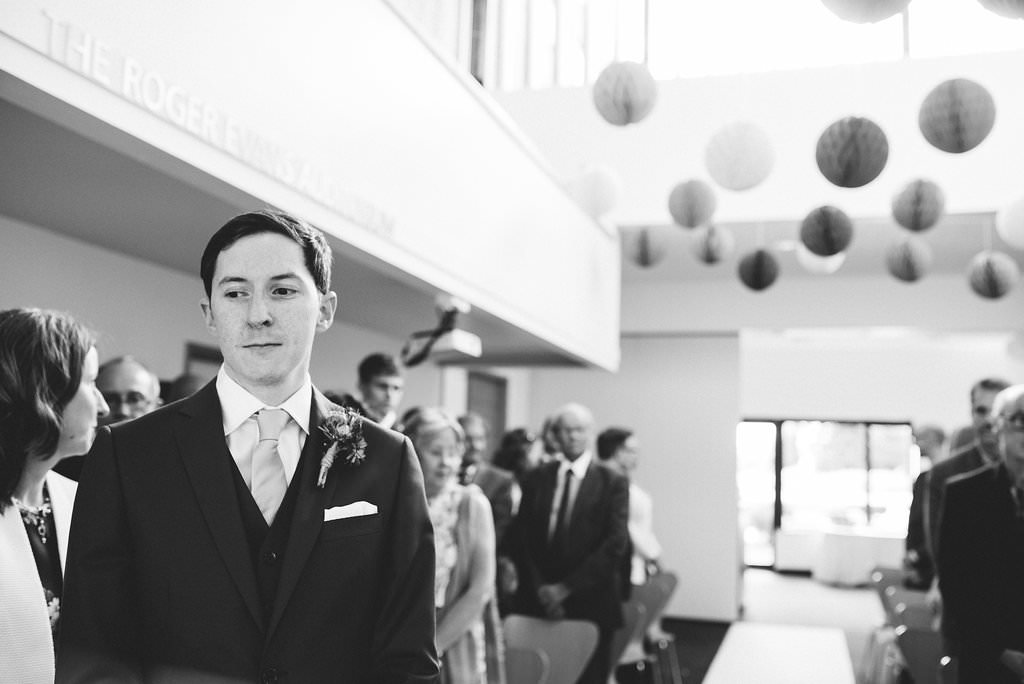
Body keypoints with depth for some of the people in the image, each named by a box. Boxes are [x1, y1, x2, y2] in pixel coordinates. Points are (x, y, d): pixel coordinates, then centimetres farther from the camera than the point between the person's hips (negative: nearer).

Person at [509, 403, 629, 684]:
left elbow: (615, 545, -8)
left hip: (590, 606, -2)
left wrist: (566, 587, -12)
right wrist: (539, 589, -7)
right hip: (539, 603, 2)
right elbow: (520, 539, 5)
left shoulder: (613, 483, 0)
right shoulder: (536, 479, 8)